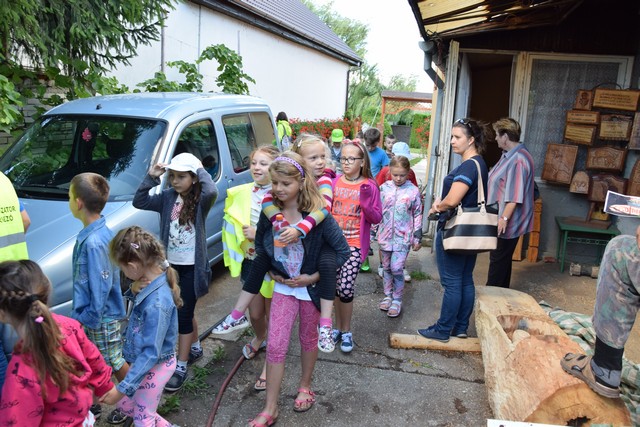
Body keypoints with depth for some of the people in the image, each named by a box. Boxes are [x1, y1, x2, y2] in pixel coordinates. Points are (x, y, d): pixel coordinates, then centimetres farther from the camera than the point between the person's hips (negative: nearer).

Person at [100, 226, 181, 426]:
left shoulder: (157, 303, -37)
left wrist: (122, 388, -26)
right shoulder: (152, 279, -11)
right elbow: (136, 301, 13)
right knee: (125, 404, 27)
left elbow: (152, 353, -30)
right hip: (143, 360, 9)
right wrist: (133, 290, -5)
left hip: (155, 366, -9)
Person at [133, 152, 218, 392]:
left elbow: (212, 192, -37)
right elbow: (139, 202, -1)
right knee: (185, 312, 21)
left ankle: (181, 366, 11)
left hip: (192, 267, -6)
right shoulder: (168, 197, 1)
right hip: (171, 264, 6)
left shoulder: (200, 200, -15)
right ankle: (195, 348, 42)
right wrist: (151, 178, -11)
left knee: (183, 314, -1)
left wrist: (200, 169, -21)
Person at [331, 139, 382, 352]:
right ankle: (338, 327, 29)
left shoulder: (370, 186, -7)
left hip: (355, 245, -3)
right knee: (336, 287, 11)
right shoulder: (334, 183, 1)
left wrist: (366, 202, -23)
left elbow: (377, 218, -6)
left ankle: (346, 332, 12)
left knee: (345, 288, -9)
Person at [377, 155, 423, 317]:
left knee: (397, 268, -7)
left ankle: (397, 300, 10)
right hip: (385, 235, 3)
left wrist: (417, 237, 1)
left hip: (403, 237, -3)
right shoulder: (384, 188, 1)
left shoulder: (413, 191, -4)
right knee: (387, 267, 13)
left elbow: (418, 215, 1)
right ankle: (388, 296, 28)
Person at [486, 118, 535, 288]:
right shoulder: (509, 155, 11)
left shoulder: (518, 160, -22)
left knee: (498, 260, 0)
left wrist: (504, 218, -27)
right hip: (501, 219, 10)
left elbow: (515, 195, -27)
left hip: (508, 223, -10)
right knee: (503, 259, 18)